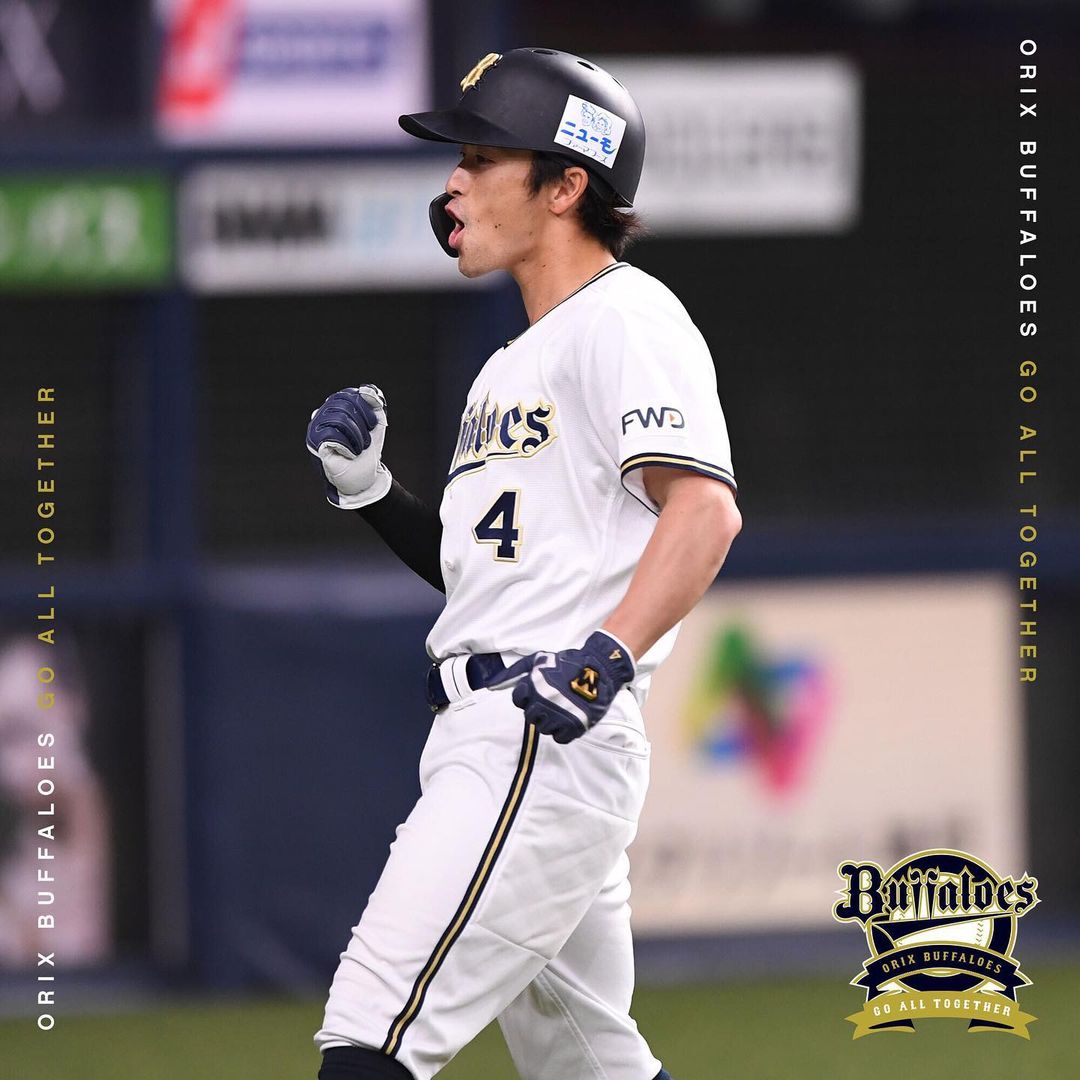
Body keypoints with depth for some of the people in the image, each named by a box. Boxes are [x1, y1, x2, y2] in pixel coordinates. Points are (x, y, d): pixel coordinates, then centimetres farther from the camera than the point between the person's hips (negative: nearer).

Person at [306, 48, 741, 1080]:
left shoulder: (626, 317, -7)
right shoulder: (517, 363, 24)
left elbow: (705, 506, -21)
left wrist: (606, 656, -33)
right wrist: (368, 489, 12)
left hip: (550, 737, -10)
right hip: (484, 745, 10)